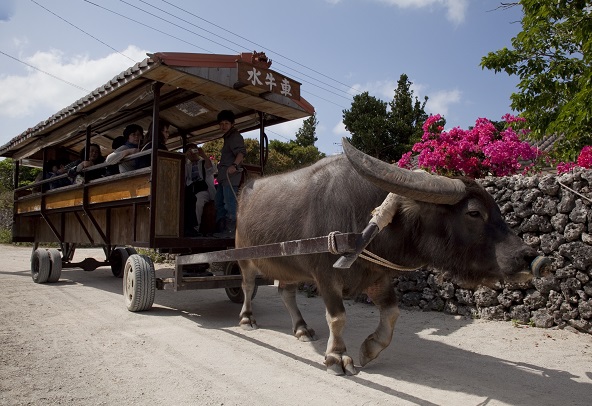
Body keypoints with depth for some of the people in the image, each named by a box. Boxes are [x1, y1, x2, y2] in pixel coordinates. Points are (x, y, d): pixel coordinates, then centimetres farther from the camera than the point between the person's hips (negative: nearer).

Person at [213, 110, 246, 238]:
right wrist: (220, 163, 25)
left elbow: (242, 152, -20)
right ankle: (221, 229, 15)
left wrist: (234, 165, -34)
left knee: (230, 203, -14)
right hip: (223, 176, 11)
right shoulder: (228, 137, 25)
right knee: (219, 203, 11)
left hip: (230, 174, -11)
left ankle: (230, 231, -14)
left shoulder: (235, 136, -5)